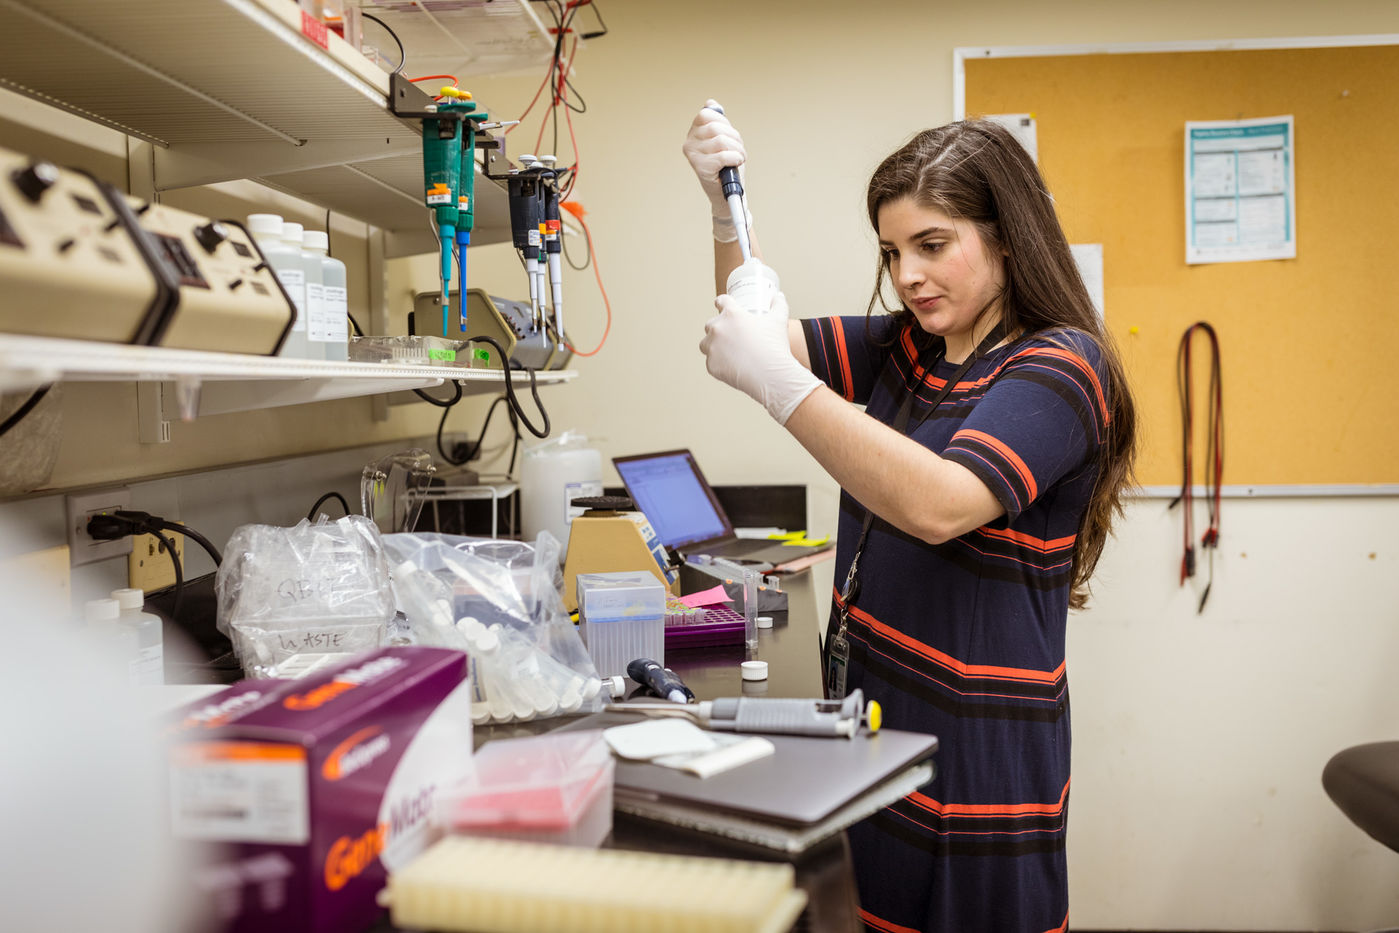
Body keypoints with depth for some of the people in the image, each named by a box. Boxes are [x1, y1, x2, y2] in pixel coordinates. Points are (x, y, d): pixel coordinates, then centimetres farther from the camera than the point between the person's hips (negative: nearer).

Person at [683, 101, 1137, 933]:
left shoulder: (1059, 367, -15)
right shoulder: (907, 348, 10)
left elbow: (937, 505, -30)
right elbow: (771, 334, 14)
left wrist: (776, 380, -30)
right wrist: (727, 206, 0)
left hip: (972, 741, -7)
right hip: (869, 711, 7)